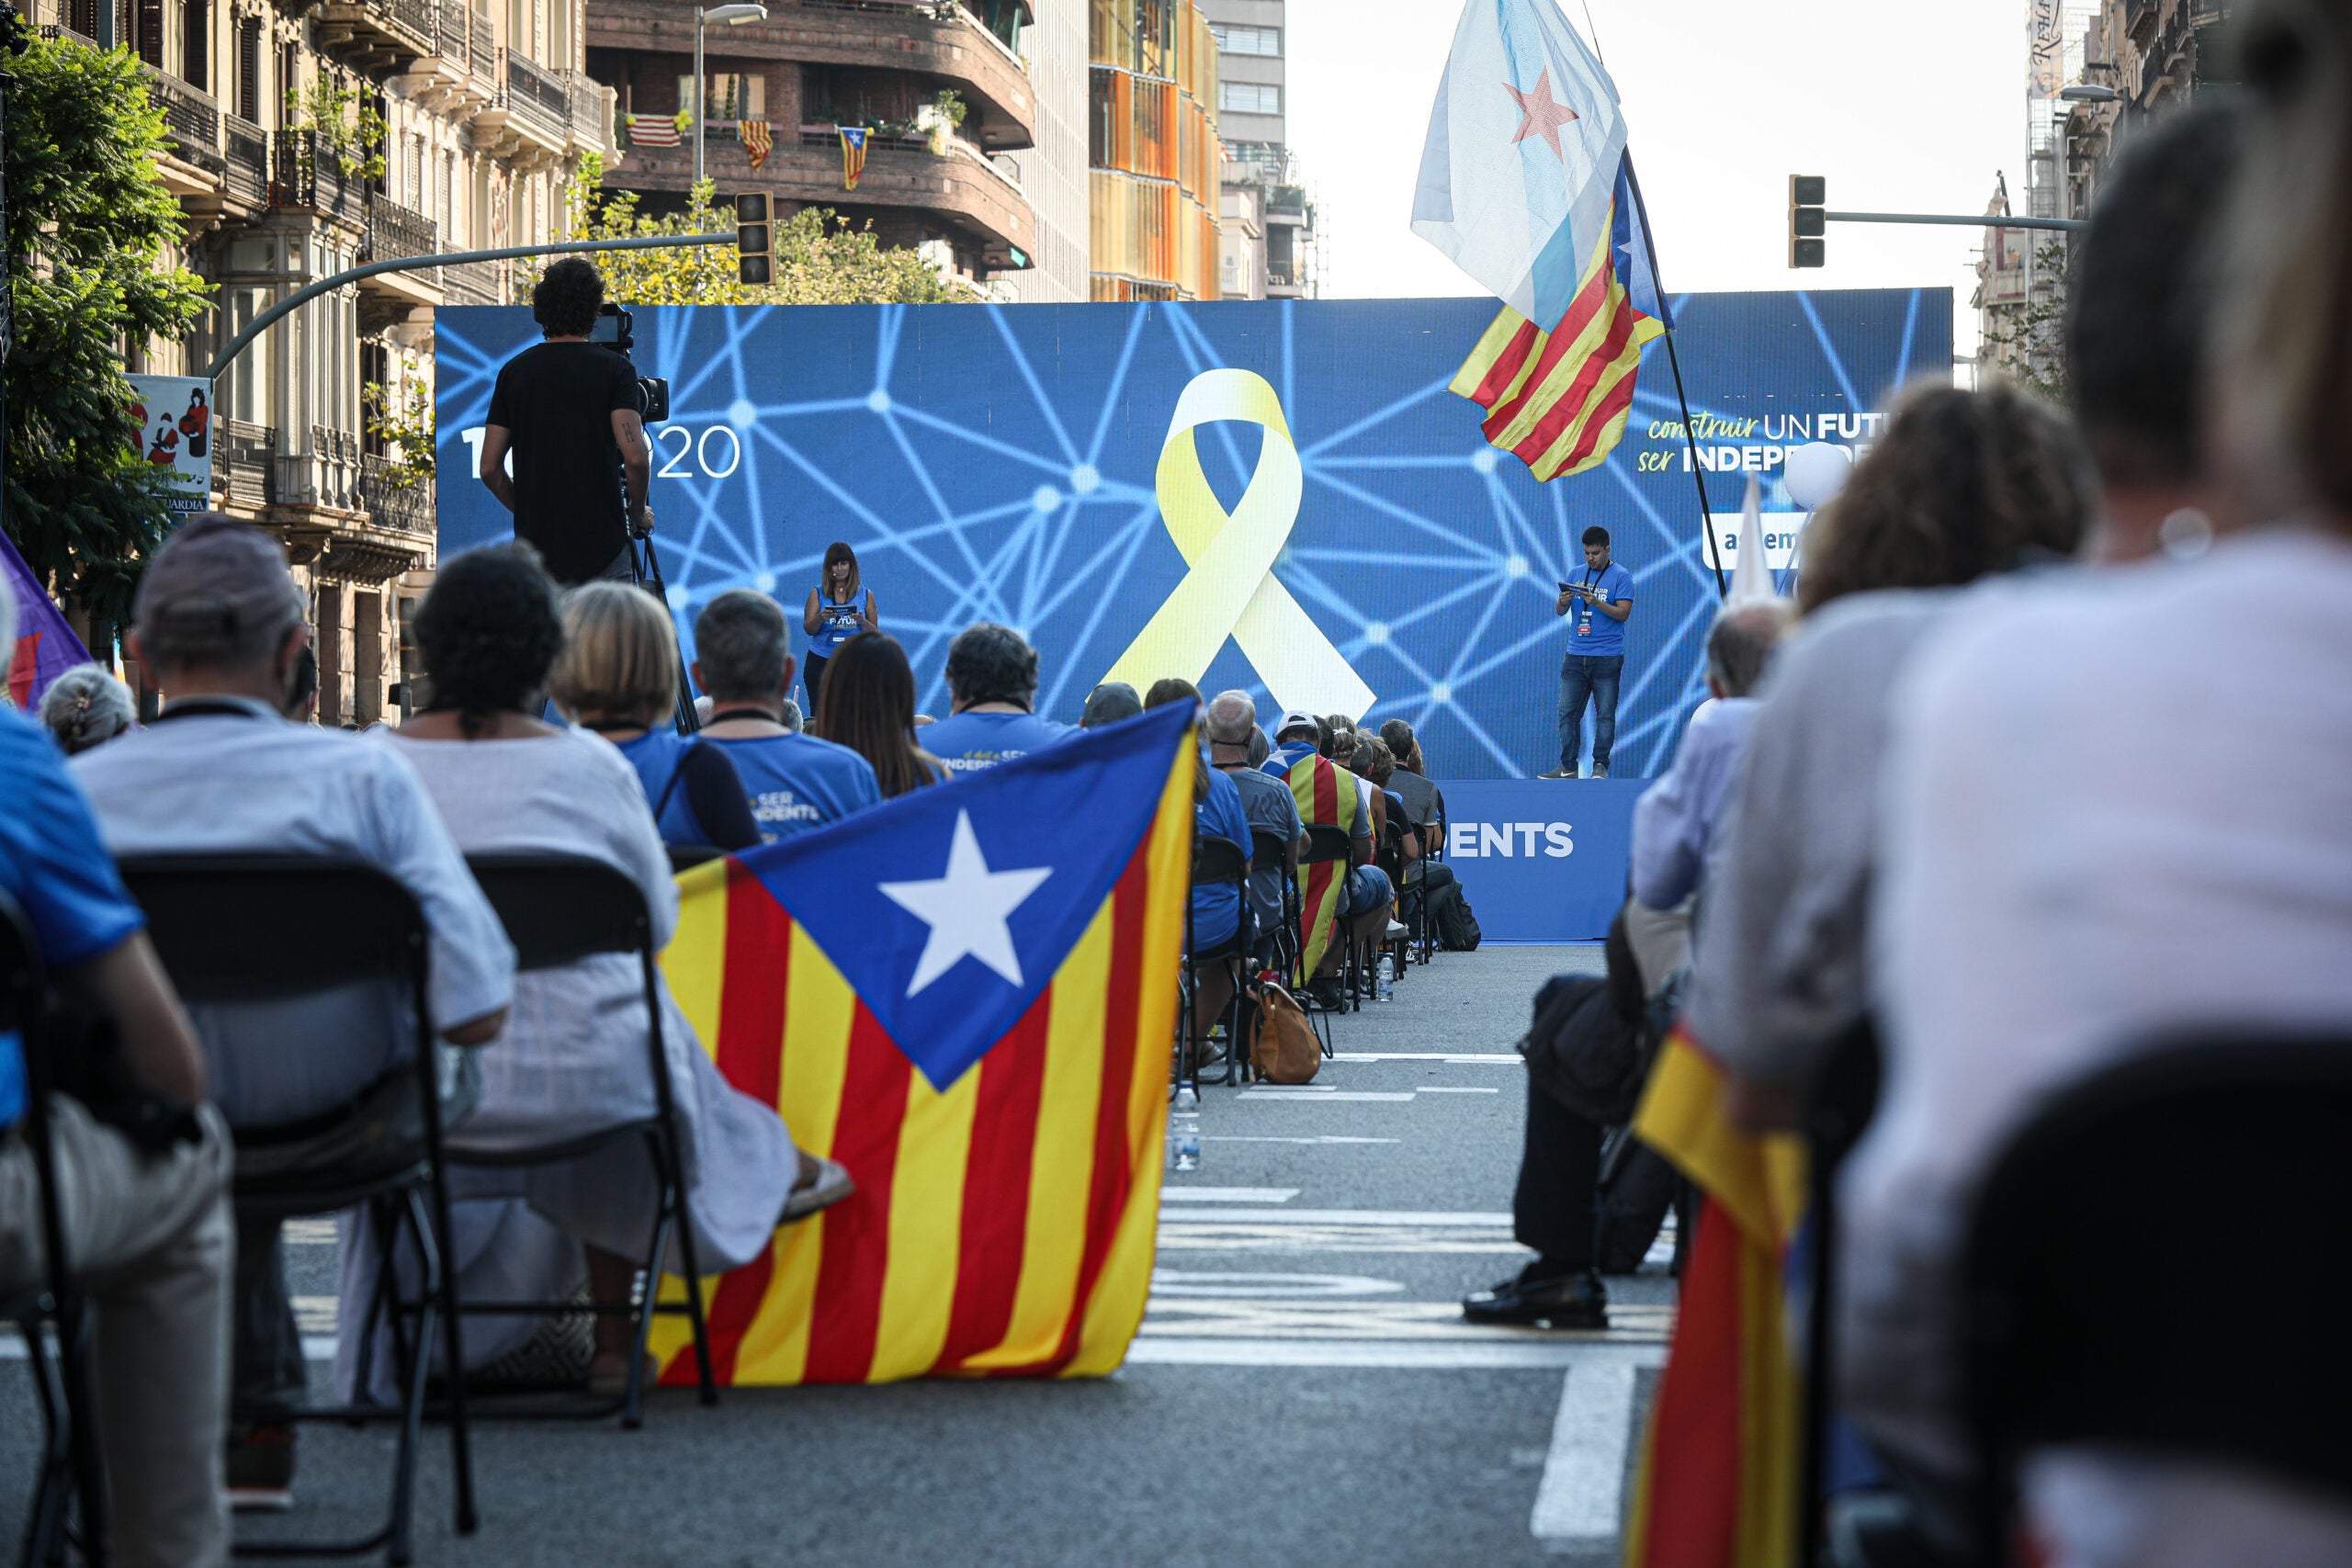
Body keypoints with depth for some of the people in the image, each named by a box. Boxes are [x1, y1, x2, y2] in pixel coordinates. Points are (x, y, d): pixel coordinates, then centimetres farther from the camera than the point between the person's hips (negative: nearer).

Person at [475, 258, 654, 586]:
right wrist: (638, 513, 4)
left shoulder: (514, 371, 7)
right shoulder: (613, 368, -3)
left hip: (535, 548, 3)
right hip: (602, 548, -3)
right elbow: (635, 457, -13)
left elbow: (489, 468, 8)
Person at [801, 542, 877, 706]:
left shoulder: (866, 595, 8)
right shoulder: (818, 594, 8)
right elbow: (808, 629, 1)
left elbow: (875, 633, 4)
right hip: (820, 661, 0)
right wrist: (820, 618, -20)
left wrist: (861, 621, -16)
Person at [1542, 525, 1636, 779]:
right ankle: (1568, 766, 6)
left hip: (1607, 657, -5)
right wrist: (1563, 602, -11)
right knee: (1568, 712, 2)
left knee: (1605, 714, -2)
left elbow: (1623, 613, -10)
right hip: (1575, 656, 5)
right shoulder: (1576, 574, 14)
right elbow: (1560, 611, 13)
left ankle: (1600, 765, 4)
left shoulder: (1621, 576, -1)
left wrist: (1596, 602, -24)